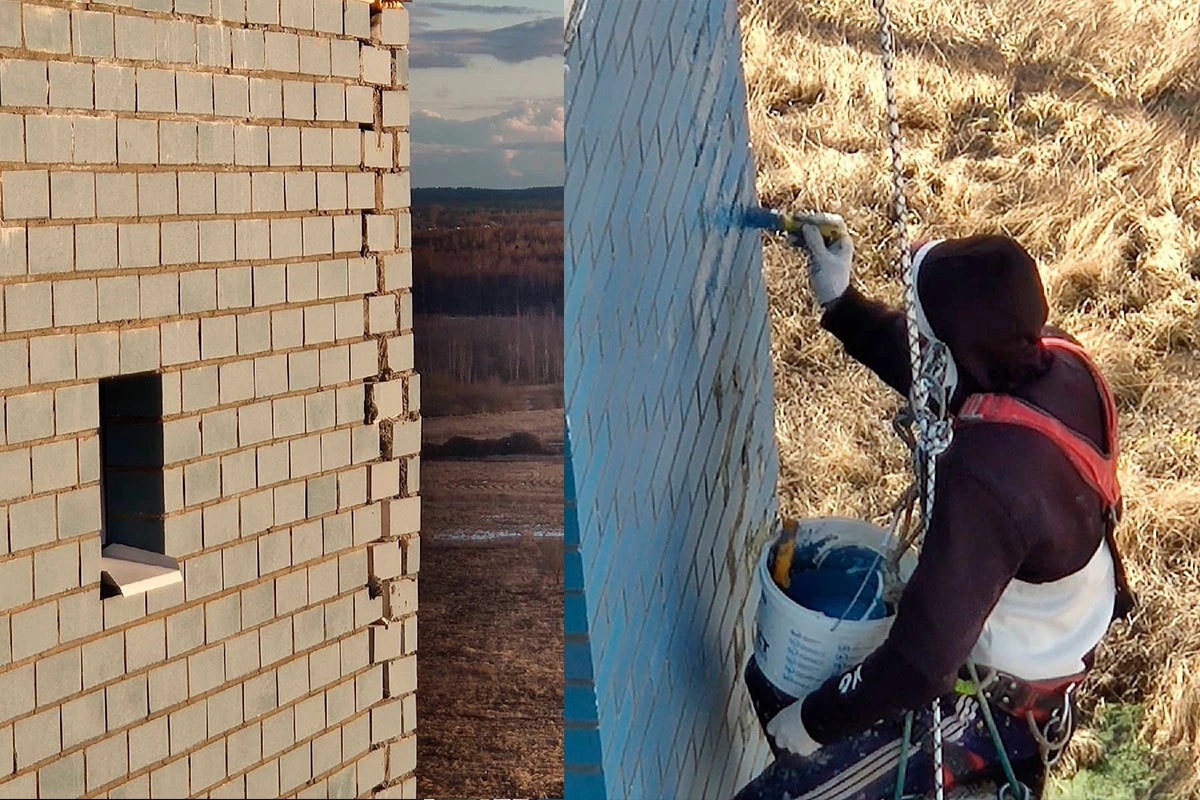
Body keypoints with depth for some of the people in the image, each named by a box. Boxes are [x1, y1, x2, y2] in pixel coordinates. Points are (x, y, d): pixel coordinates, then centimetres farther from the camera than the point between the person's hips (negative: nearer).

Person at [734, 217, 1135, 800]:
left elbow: (922, 662, -35)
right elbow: (934, 371, 8)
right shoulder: (1058, 361, -14)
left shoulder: (985, 479, -40)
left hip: (997, 708, -9)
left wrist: (815, 721, -20)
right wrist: (838, 301, 1)